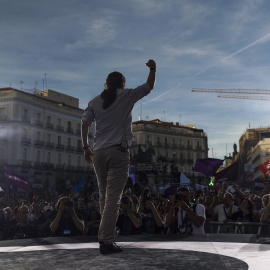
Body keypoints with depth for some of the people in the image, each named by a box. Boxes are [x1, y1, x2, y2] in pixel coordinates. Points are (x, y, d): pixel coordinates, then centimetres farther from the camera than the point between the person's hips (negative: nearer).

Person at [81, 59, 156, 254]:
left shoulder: (95, 102, 13)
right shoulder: (127, 96, 6)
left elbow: (85, 124, 9)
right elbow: (149, 86, 16)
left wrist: (86, 147, 15)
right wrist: (153, 68, 31)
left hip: (99, 152, 4)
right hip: (118, 151, -4)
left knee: (104, 196, 14)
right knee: (113, 197, -9)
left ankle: (106, 235, 22)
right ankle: (106, 240, -16)